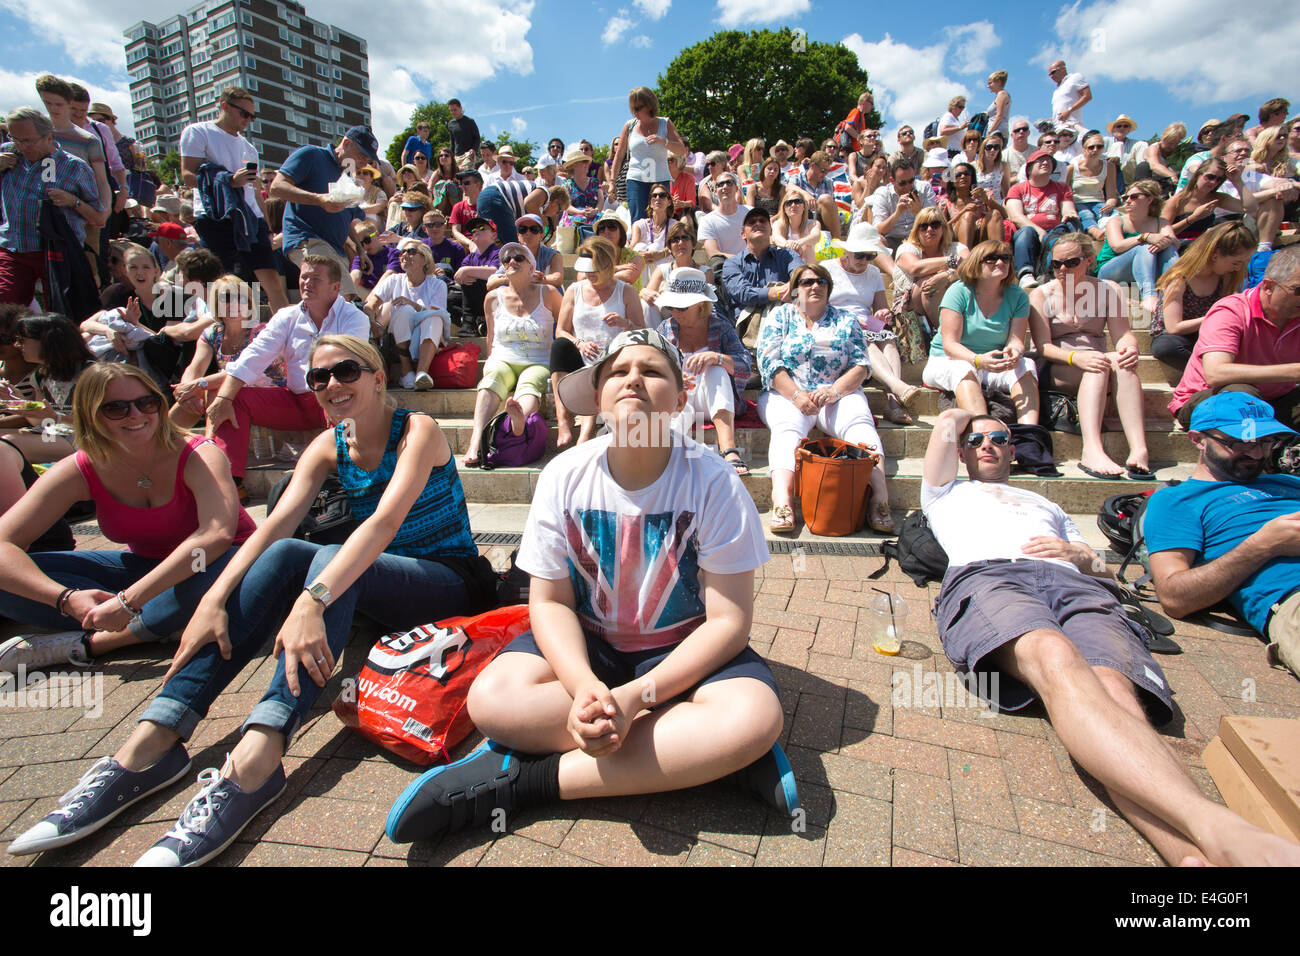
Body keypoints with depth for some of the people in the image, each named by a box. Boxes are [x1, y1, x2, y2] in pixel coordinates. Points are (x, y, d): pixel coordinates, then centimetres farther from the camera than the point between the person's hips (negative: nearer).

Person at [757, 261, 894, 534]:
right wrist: (797, 395, -14)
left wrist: (833, 391, -13)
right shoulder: (781, 315, 14)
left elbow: (861, 365, 7)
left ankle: (879, 494, -45)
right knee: (787, 425, -33)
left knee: (858, 421, -29)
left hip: (838, 392, 2)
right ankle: (781, 500, -54)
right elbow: (769, 361, 1)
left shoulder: (845, 320, 17)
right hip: (786, 393, -2)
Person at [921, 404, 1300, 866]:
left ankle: (1191, 852, -59)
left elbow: (1100, 567, 34)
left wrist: (1079, 555, 12)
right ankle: (1212, 824, -60)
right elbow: (949, 419, 30)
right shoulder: (948, 493, 37)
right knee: (1055, 659, -40)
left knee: (1115, 689, -34)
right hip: (985, 576, -3)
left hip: (1077, 585, 3)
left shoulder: (1046, 504, 45)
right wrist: (964, 420, 51)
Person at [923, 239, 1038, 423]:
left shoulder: (1018, 296, 3)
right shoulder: (959, 291, -9)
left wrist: (1014, 352, -32)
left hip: (993, 366, 4)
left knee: (1026, 366, -25)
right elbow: (949, 343, -17)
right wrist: (978, 360, -36)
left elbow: (1016, 340, -5)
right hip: (947, 362, -4)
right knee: (965, 369, -36)